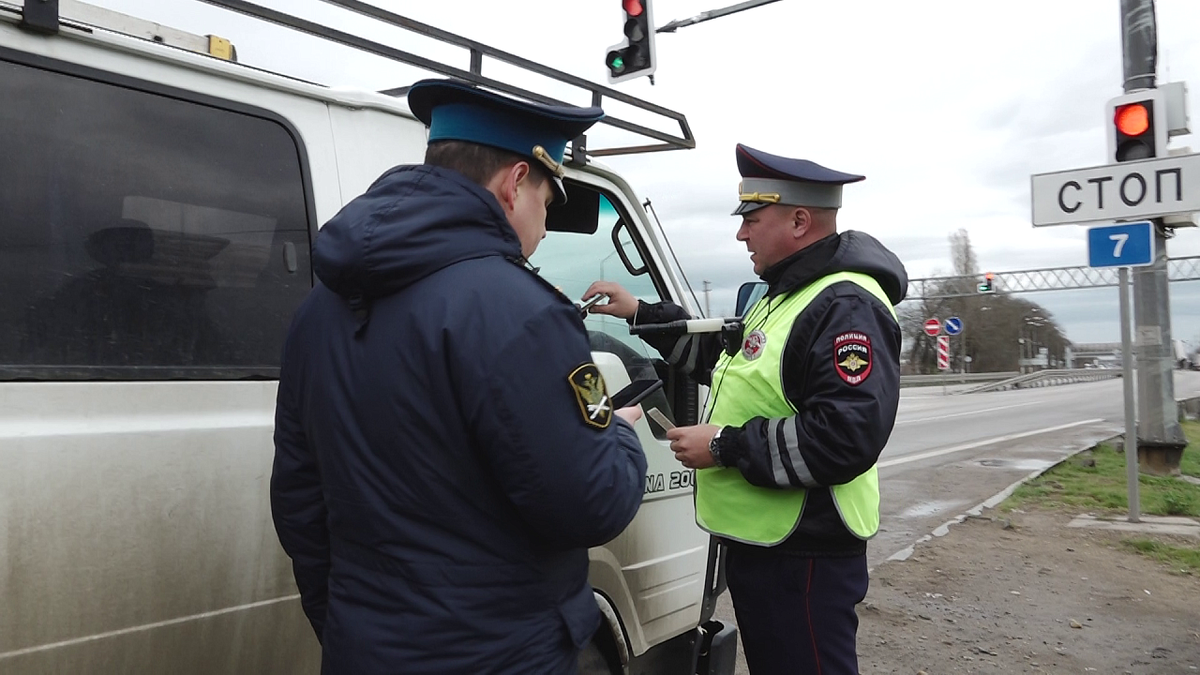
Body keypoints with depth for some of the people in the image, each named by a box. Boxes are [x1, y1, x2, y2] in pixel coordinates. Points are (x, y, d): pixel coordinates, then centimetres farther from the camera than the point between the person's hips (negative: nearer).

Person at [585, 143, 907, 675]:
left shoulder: (846, 307, -20)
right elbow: (725, 357, 29)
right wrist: (642, 313, 21)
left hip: (802, 558, -11)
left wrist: (726, 446, -22)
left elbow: (847, 437, -30)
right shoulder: (785, 296, 16)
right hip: (758, 545, 11)